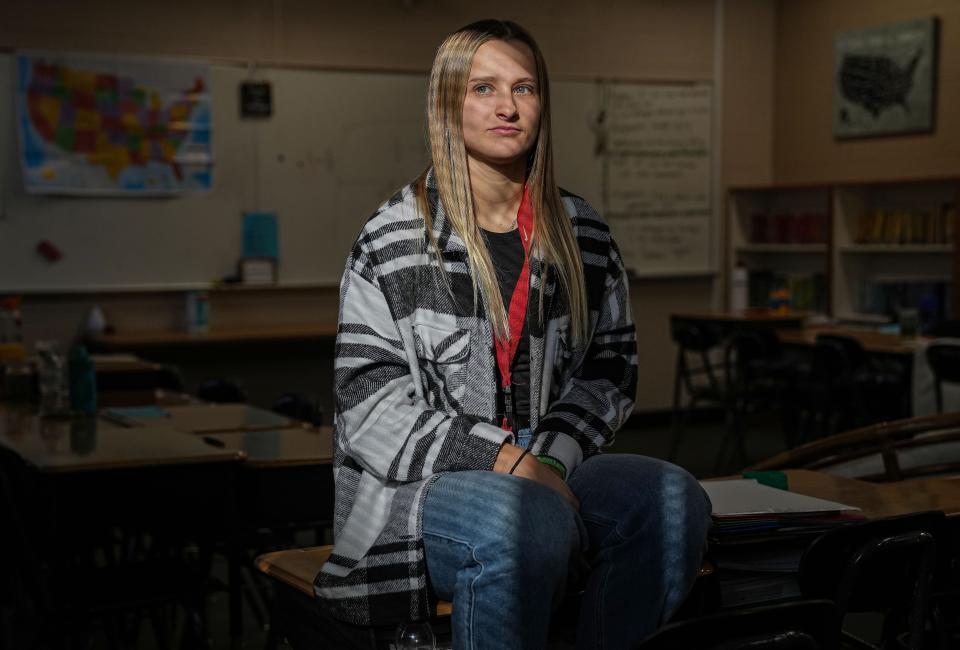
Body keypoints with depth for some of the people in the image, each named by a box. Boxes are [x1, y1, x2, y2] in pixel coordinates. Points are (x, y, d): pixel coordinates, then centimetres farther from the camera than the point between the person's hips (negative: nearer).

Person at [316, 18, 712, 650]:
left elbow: (609, 368, 11)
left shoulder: (582, 232, 11)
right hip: (417, 485, -4)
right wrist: (502, 458, -17)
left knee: (673, 499, -25)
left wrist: (548, 457, -8)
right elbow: (371, 400, -7)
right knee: (531, 520, -36)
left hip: (553, 467, 4)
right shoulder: (395, 237, -1)